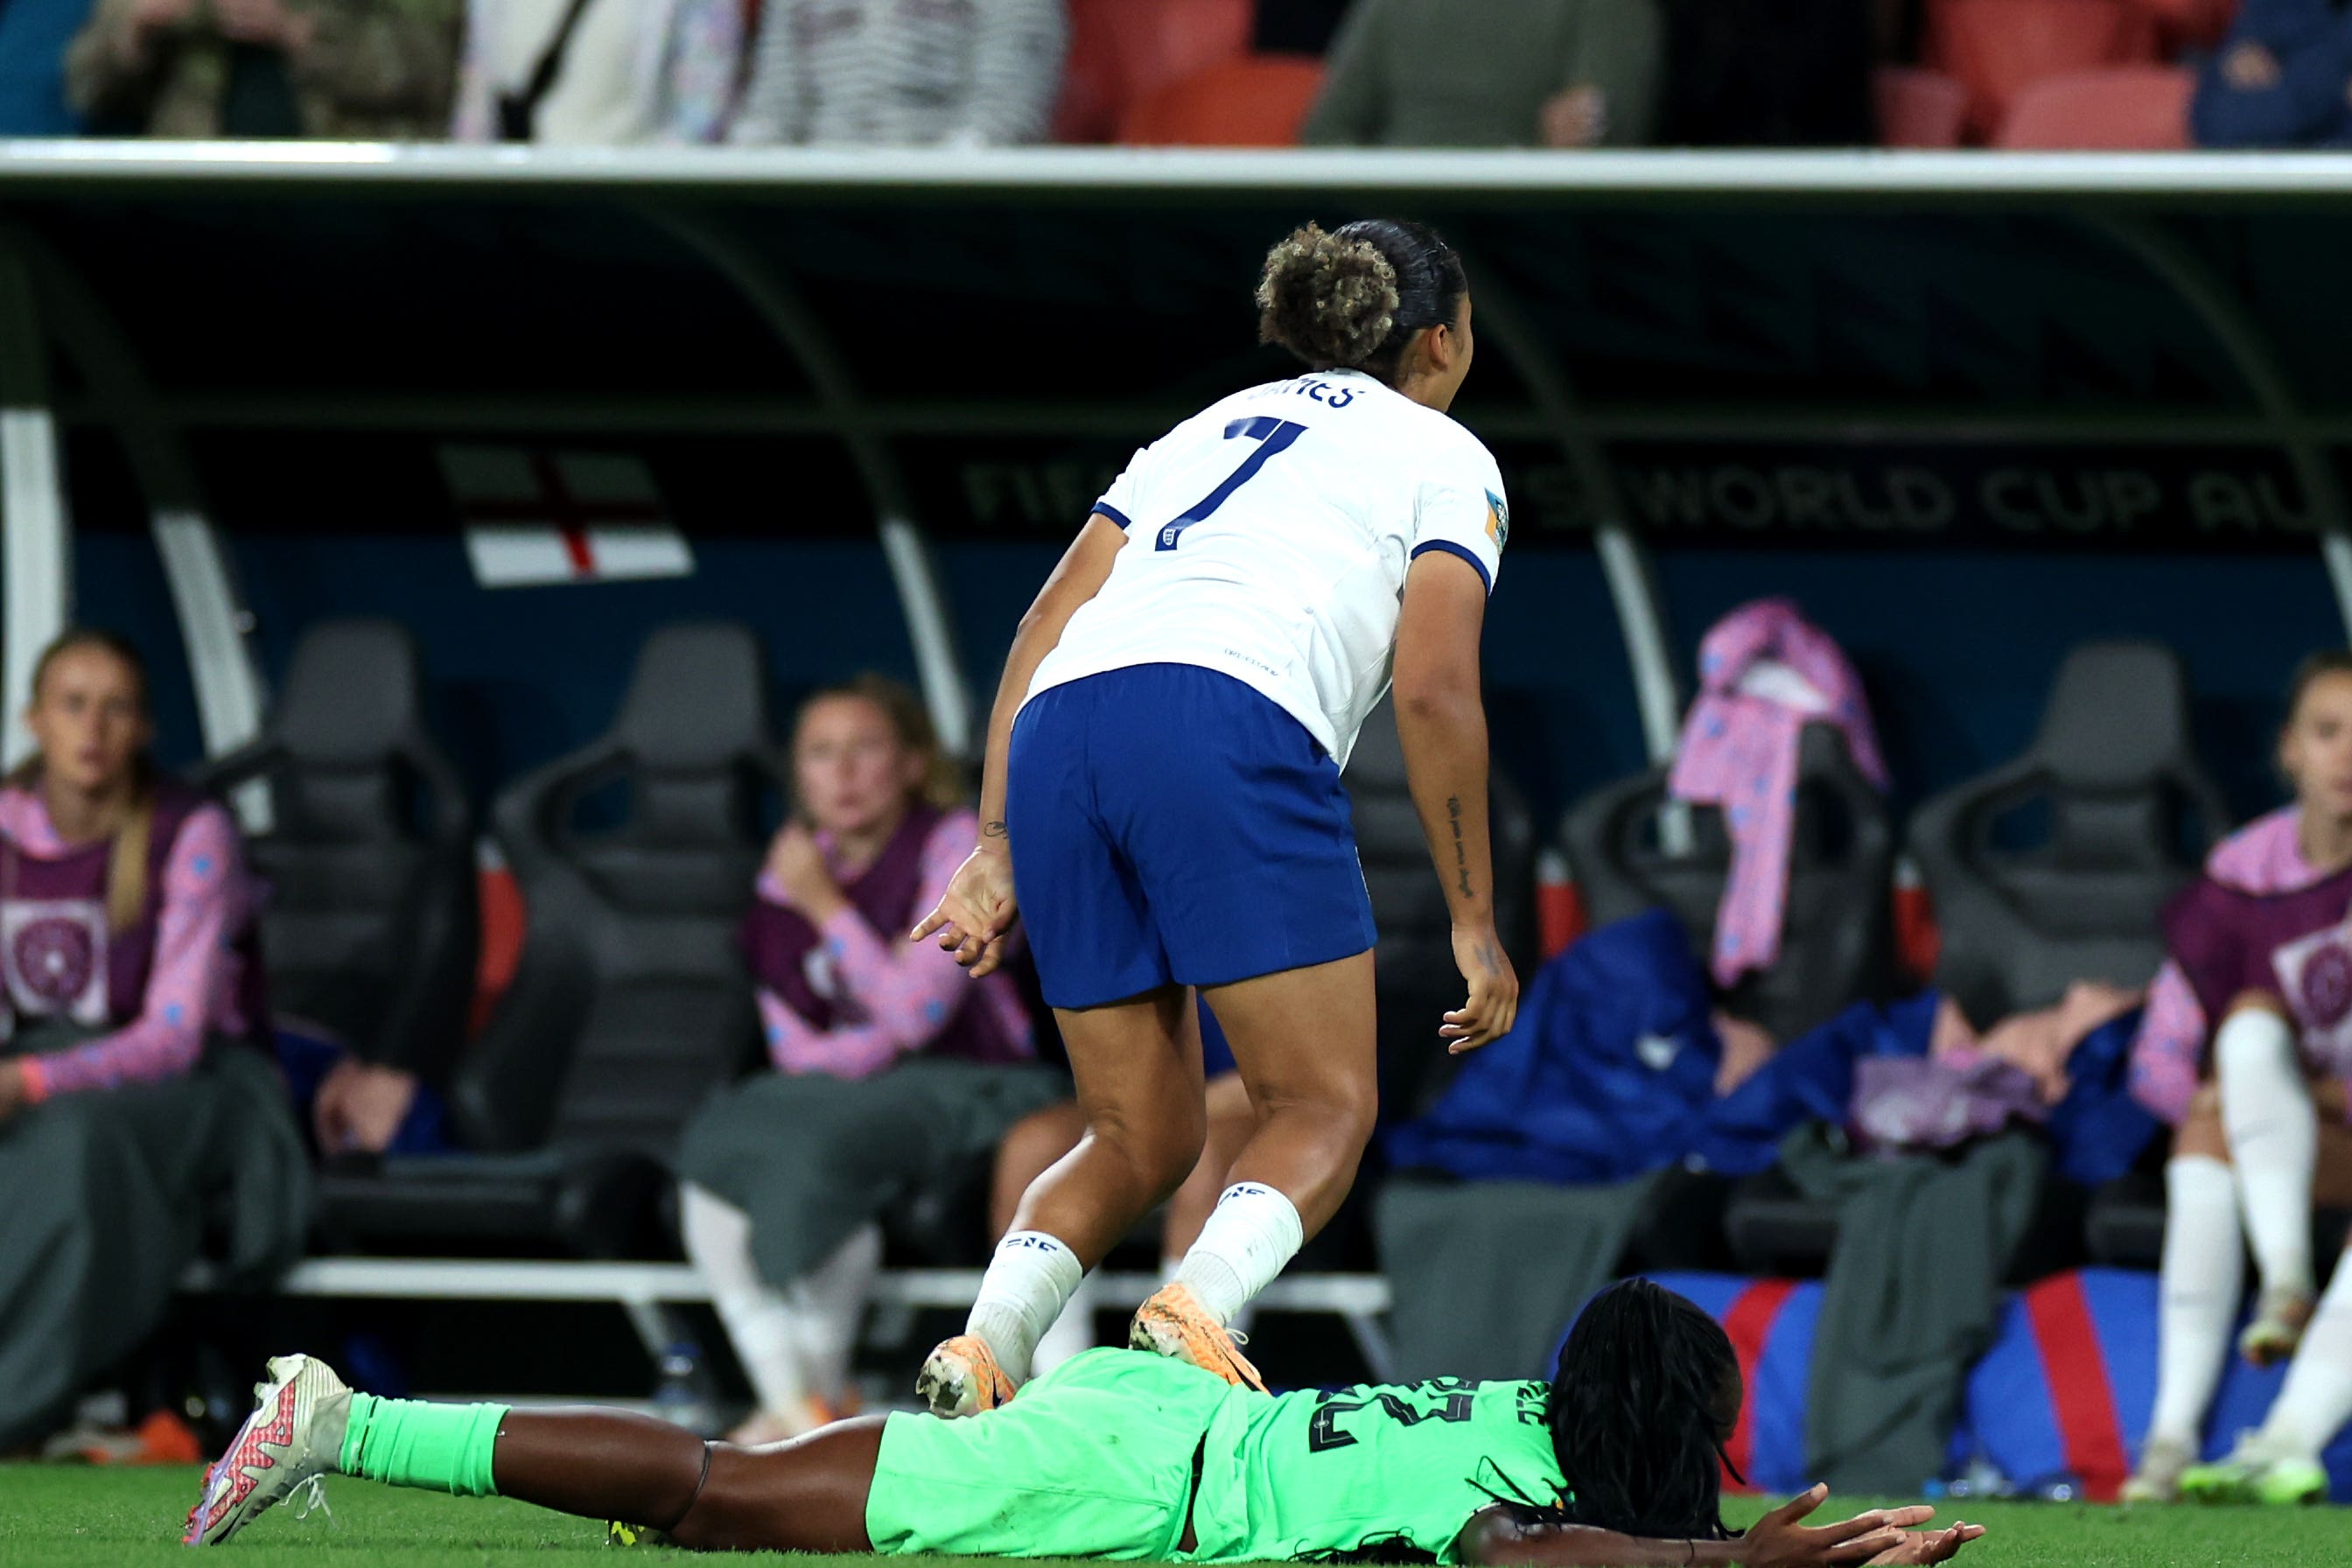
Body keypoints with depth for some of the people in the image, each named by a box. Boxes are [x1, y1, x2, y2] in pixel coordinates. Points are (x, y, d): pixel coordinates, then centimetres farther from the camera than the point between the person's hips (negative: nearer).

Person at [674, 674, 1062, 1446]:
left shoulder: (952, 845, -4)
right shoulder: (795, 867, 10)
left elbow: (913, 1012, -14)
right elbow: (795, 1048, 6)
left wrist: (826, 906, -12)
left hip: (963, 1095, -5)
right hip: (840, 1090, 5)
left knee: (818, 1148, -34)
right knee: (713, 1149, -23)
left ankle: (825, 1394, -24)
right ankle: (787, 1400, -22)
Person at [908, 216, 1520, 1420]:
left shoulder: (1212, 428, 33)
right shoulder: (1445, 459, 17)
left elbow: (1048, 620, 21)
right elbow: (1431, 693, 4)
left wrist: (998, 848, 17)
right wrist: (1474, 921, 7)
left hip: (1056, 734, 5)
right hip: (1232, 731, -5)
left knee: (1141, 1140, 13)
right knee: (1322, 1110, 3)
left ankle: (986, 1342, -12)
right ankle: (1197, 1307, -26)